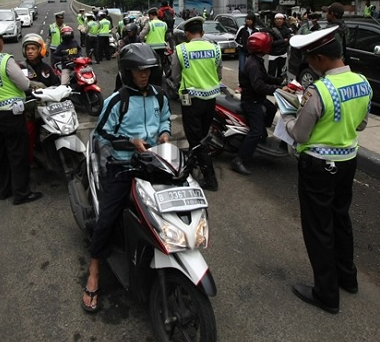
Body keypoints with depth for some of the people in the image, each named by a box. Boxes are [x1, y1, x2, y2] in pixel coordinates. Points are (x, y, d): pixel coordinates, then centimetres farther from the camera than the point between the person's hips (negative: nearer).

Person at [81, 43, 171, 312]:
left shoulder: (159, 97, 6)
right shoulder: (116, 101, -9)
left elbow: (165, 118, 23)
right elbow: (102, 133, -6)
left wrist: (165, 132, 0)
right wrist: (131, 141, -18)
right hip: (123, 166, -4)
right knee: (107, 218, -7)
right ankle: (94, 274, 9)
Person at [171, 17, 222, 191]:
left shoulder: (181, 49, -10)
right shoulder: (215, 48, -1)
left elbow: (175, 77, -2)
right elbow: (219, 75, 8)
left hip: (192, 99, -4)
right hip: (211, 98, 4)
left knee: (196, 139, 2)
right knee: (202, 135, 21)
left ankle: (209, 178, -1)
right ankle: (193, 161, 41)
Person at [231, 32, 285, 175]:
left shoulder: (257, 61, 9)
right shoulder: (253, 64, -25)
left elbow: (265, 77, 17)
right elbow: (259, 86, -36)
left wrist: (281, 80, 7)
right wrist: (278, 89, -37)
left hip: (258, 99, 11)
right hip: (251, 101, -11)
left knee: (273, 110, 30)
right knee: (256, 131, -17)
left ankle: (263, 135, 46)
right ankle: (239, 160, -19)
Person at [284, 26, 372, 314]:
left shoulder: (318, 91, -25)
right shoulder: (364, 84, -2)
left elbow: (299, 135, -16)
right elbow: (361, 124, 10)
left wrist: (287, 118, 4)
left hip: (318, 165, -7)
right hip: (348, 159, 8)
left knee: (318, 228, 6)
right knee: (341, 218, 24)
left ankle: (327, 294, 19)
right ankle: (348, 276, 41)